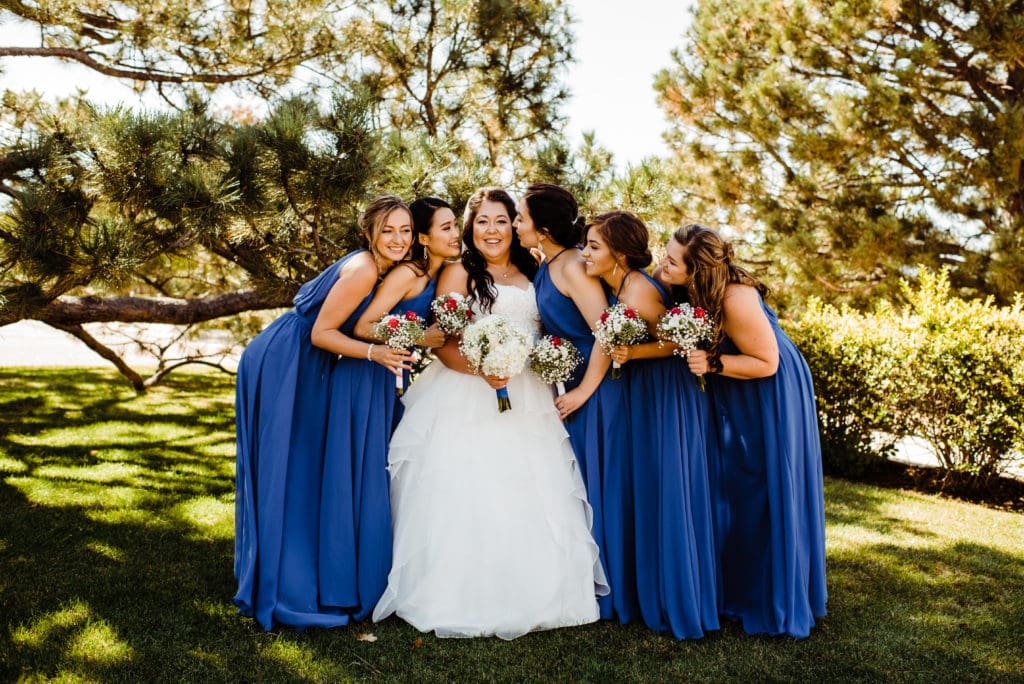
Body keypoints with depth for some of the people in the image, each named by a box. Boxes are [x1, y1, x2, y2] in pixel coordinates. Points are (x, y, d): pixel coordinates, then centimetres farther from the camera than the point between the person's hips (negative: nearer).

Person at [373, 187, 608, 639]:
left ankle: (533, 596, 13)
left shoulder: (532, 276, 17)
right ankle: (467, 599, 3)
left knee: (533, 497, -1)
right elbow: (441, 344, -4)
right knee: (468, 495, -9)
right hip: (466, 402, -4)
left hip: (527, 404, 4)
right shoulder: (458, 273, 4)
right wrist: (481, 367, -21)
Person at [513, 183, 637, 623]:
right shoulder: (546, 268, 9)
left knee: (596, 486, 2)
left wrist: (584, 391, -18)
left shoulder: (572, 267, -18)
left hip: (596, 390, -9)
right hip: (571, 384, 9)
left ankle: (609, 593, 18)